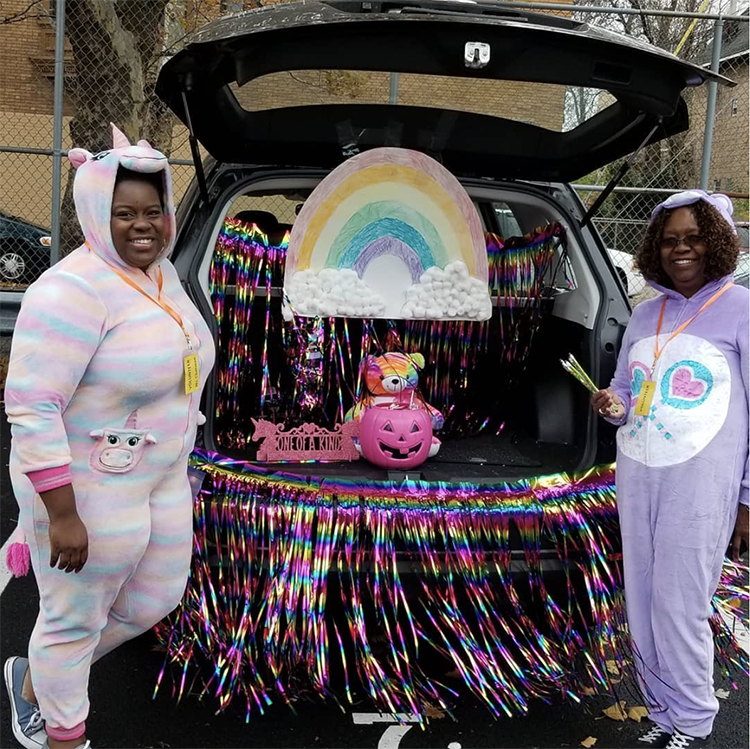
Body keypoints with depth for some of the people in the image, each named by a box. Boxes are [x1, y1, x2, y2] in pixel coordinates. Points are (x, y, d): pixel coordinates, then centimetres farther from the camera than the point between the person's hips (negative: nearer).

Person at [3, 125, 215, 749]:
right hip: (87, 490, -9)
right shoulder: (75, 289, -24)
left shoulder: (161, 273, 4)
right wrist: (62, 514, -25)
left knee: (156, 600, 22)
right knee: (77, 621, 13)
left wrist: (174, 460, 22)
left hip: (160, 480, 9)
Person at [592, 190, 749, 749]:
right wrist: (614, 404, -5)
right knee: (644, 604, 11)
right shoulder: (645, 314, 11)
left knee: (680, 607, 0)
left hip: (700, 483, -5)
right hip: (637, 474, 6)